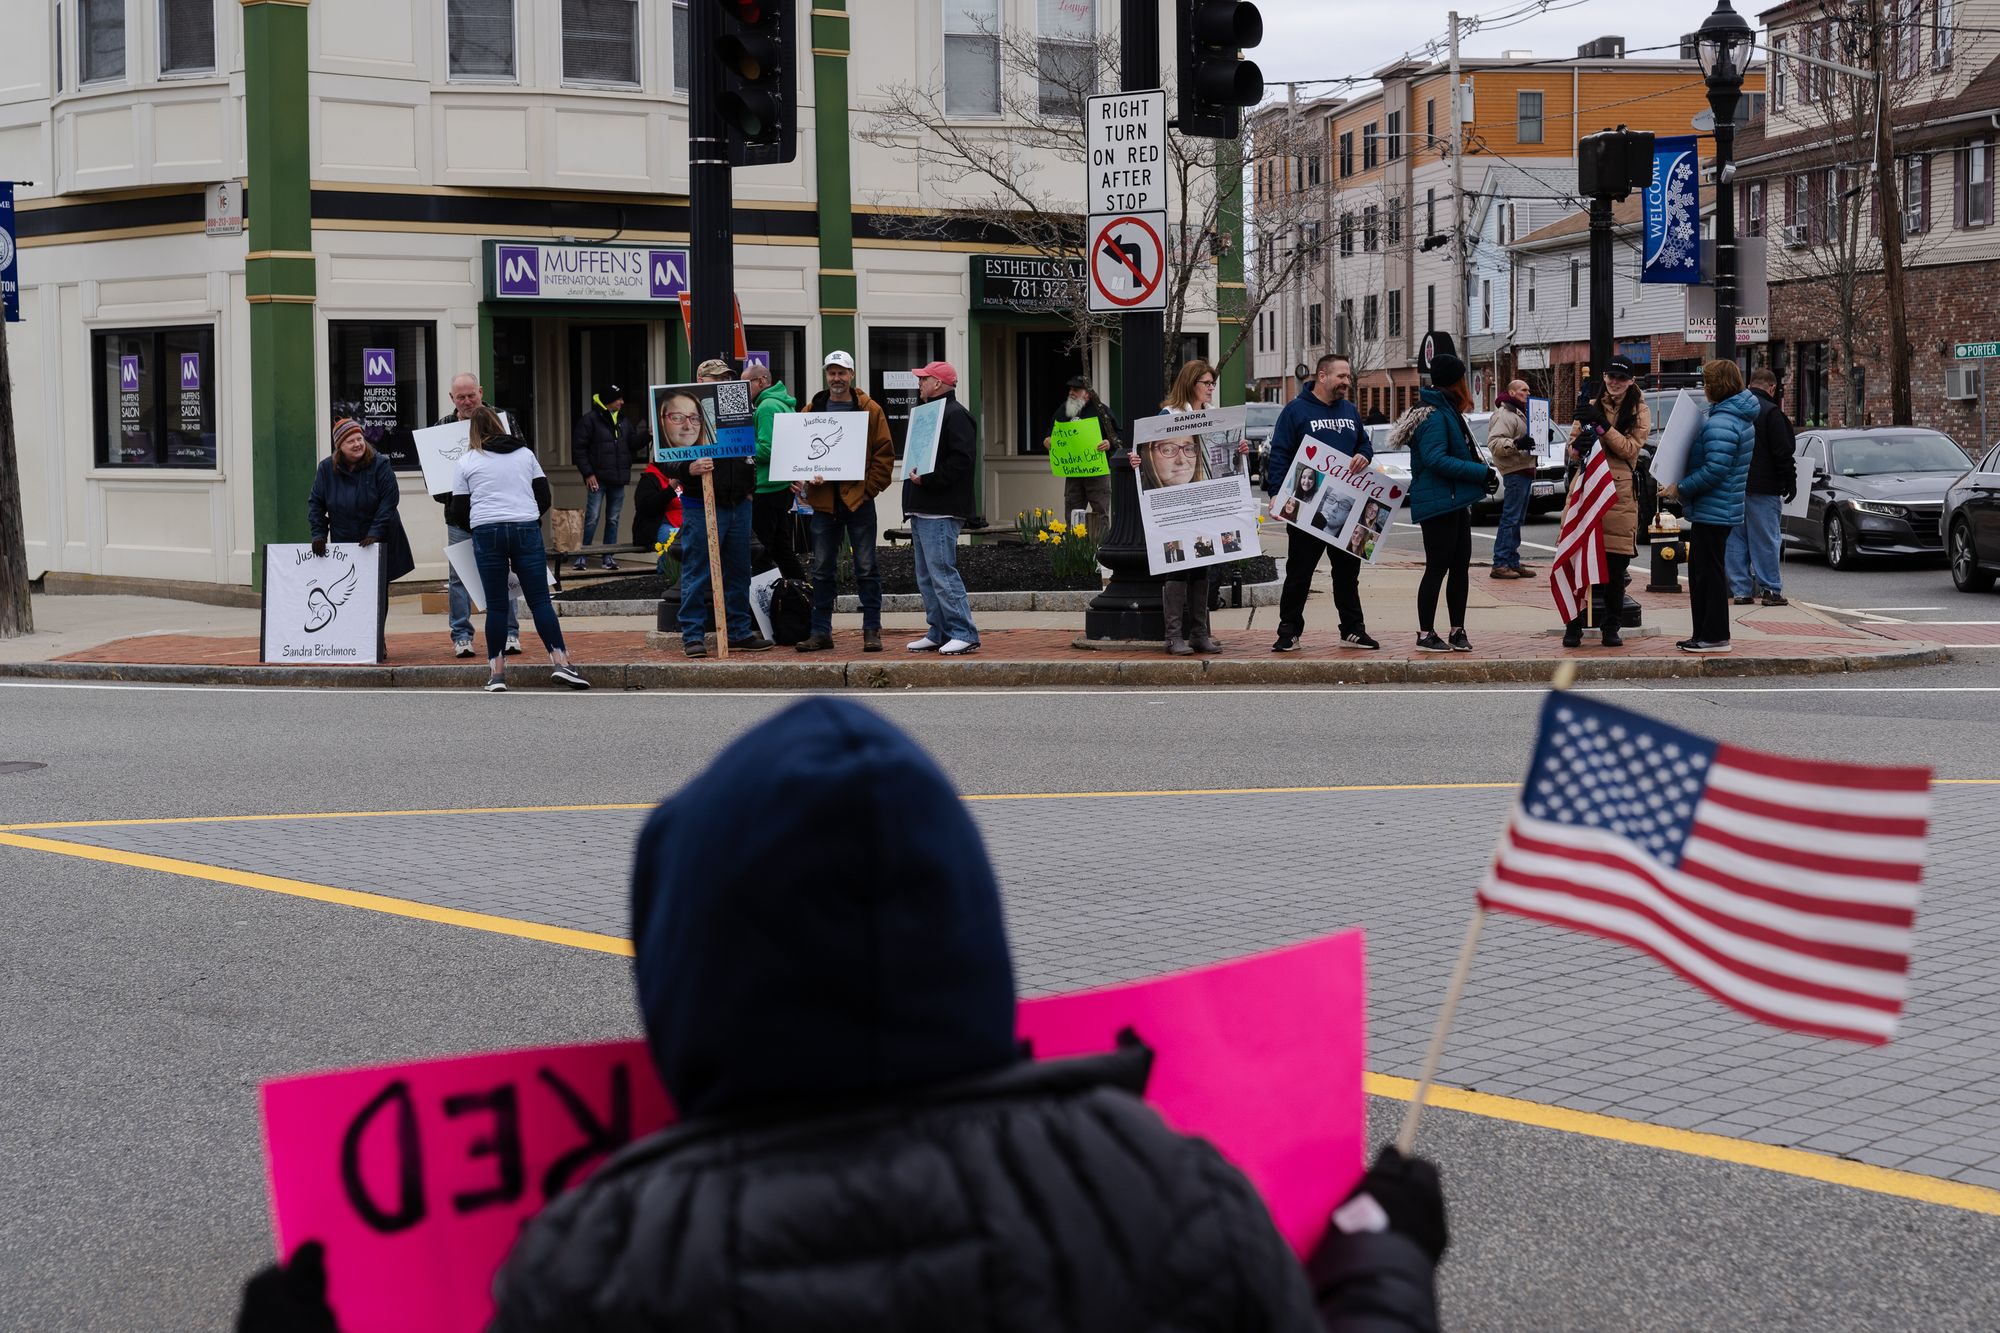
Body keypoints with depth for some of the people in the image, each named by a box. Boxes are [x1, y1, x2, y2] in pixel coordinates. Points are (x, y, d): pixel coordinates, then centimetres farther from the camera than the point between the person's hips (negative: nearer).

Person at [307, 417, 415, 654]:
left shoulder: (379, 465, -10)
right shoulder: (327, 468, -1)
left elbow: (389, 501, -13)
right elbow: (316, 503, 4)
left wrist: (375, 533, -20)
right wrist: (318, 534, -6)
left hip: (379, 543, -2)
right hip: (344, 543, 2)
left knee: (377, 592, 3)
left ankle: (377, 641, 11)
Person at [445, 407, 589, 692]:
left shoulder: (466, 462, 9)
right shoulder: (526, 454, 15)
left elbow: (459, 512, 8)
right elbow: (544, 497, 15)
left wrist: (448, 513, 30)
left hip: (487, 532, -1)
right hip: (527, 529, 1)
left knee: (496, 605, 3)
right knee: (540, 599, 0)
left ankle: (496, 672, 3)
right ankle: (561, 662, -9)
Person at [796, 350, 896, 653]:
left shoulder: (870, 410, 2)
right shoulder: (812, 411, 10)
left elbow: (885, 453, 0)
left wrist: (871, 487, -8)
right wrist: (809, 475, -7)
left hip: (859, 499, -3)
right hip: (823, 500, 3)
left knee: (866, 568, 0)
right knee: (822, 569, 7)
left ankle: (872, 631, 5)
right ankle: (821, 632, 12)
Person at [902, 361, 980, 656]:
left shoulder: (955, 415, -11)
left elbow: (962, 460, -22)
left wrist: (928, 479, -21)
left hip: (940, 512, -11)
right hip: (922, 510, 11)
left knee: (942, 573, -14)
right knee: (927, 577, 12)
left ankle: (964, 634, -12)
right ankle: (939, 634, 16)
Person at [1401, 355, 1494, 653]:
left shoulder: (1447, 412, 17)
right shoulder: (1434, 417, -16)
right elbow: (1436, 460, -24)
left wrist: (1479, 471, 7)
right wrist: (1481, 472, -21)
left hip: (1457, 502, 10)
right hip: (1438, 503, -10)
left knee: (1460, 567, 10)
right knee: (1438, 568, -5)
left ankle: (1457, 631, 17)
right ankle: (1426, 634, 1)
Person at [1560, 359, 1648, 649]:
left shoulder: (1639, 412, 7)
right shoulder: (1591, 407, 13)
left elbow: (1631, 449, -7)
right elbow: (1572, 446, 10)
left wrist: (1603, 427, -17)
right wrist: (1579, 445, -14)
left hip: (1620, 493, -1)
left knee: (1616, 565, 2)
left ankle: (1611, 628, 11)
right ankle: (1574, 626, 5)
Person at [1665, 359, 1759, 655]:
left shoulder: (1721, 424, -21)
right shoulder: (1742, 419, 14)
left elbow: (1715, 470, -27)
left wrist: (1681, 489, -17)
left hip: (1713, 510, -11)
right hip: (1721, 508, 11)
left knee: (1710, 573, -4)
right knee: (1699, 572, 17)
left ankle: (1715, 637, 0)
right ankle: (1704, 633, 22)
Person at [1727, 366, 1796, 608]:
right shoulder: (1771, 412, -10)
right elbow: (1783, 453, -13)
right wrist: (1790, 482, -4)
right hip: (1762, 488, -6)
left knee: (1736, 539, 8)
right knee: (1766, 540, -2)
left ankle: (1741, 590, 8)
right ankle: (1771, 590, -1)